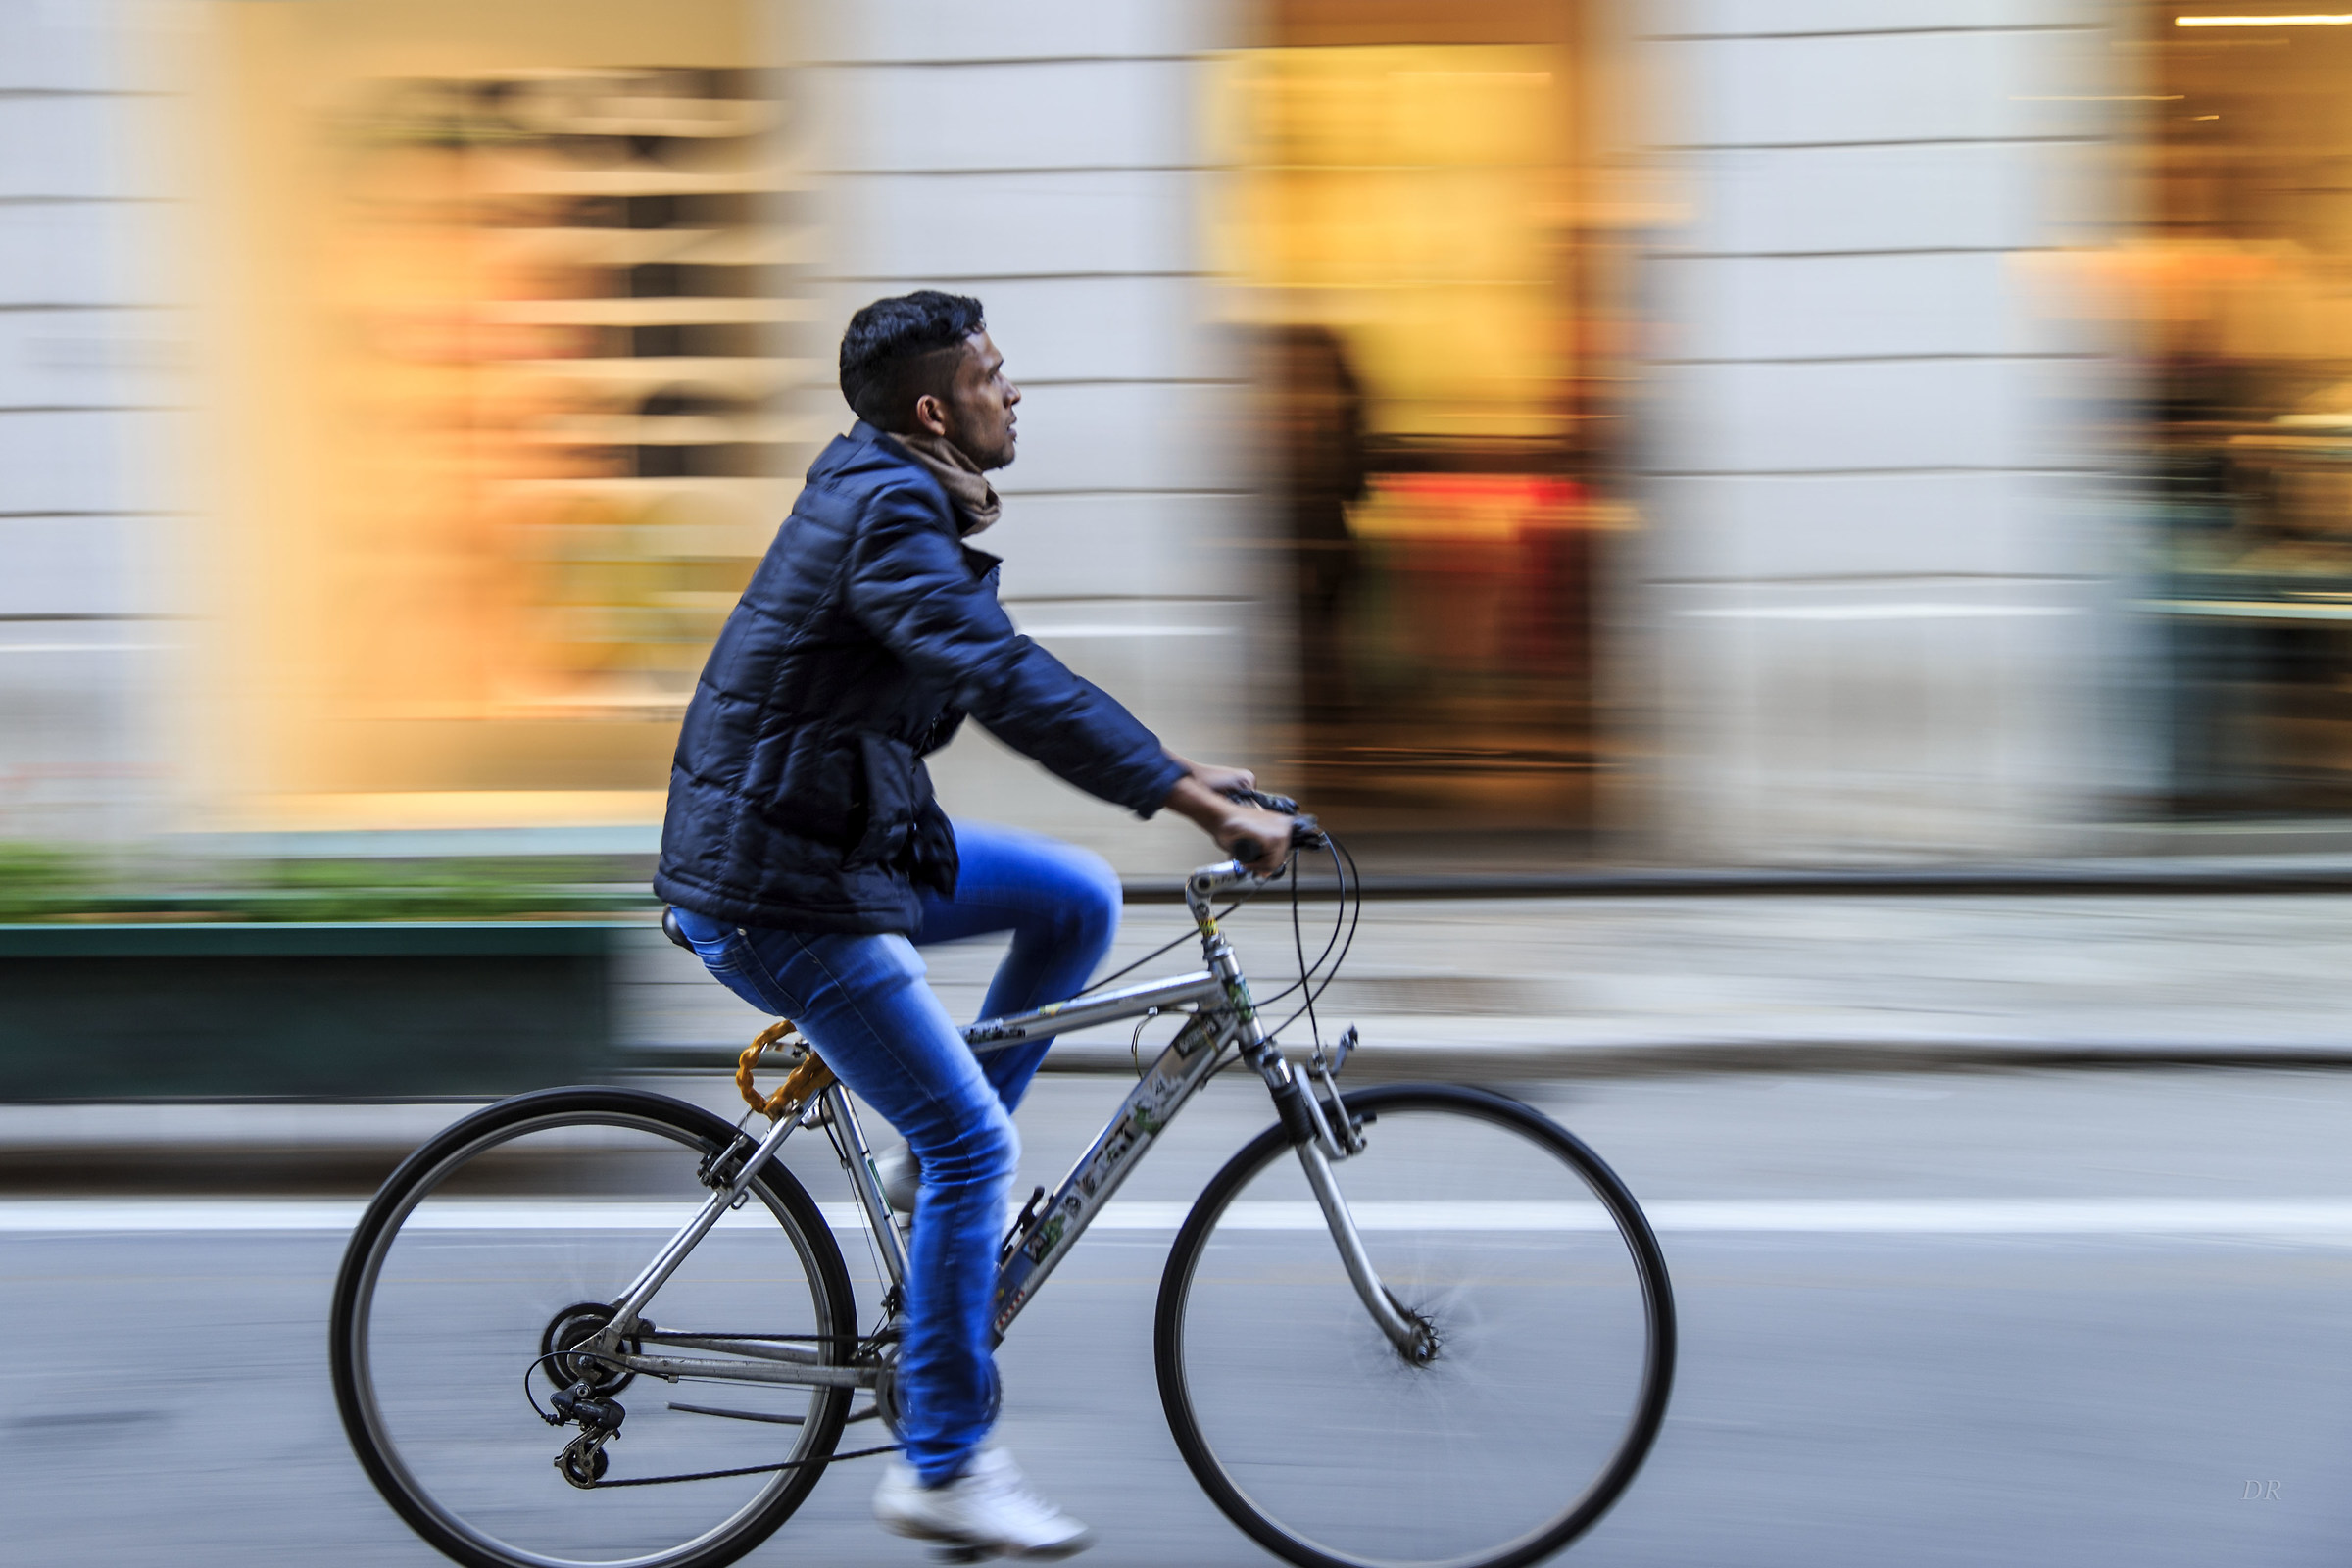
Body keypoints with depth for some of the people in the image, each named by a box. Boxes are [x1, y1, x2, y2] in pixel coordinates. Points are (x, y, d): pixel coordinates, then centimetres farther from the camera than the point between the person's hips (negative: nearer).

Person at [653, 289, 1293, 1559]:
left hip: (850, 839, 10)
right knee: (972, 1142, -7)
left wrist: (1175, 773, 14)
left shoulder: (897, 499, 11)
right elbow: (1010, 686, -32)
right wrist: (1192, 802, -34)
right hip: (779, 885, -10)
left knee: (1077, 901, 10)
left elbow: (1008, 677, 20)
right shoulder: (886, 515, -20)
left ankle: (946, 1172, 15)